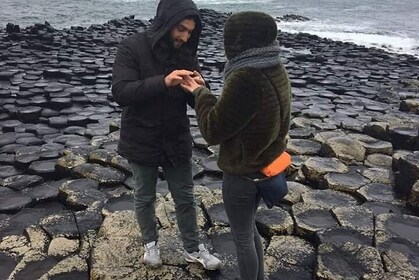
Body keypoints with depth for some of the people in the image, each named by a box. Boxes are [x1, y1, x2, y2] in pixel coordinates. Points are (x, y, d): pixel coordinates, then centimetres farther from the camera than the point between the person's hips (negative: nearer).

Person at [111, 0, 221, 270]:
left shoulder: (187, 53, -3)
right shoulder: (132, 47, -14)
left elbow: (196, 100, 0)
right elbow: (120, 92, -24)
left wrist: (199, 88, -24)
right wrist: (163, 82, -36)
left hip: (177, 140, 3)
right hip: (142, 141, -3)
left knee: (185, 197, 14)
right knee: (145, 197, 17)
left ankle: (193, 248, 34)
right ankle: (150, 242, 42)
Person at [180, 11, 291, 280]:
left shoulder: (247, 79, -30)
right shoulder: (277, 71, -1)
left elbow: (214, 130, -21)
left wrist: (200, 93, -7)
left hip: (242, 173, -9)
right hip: (266, 165, 9)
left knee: (242, 237, 15)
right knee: (249, 228, 28)